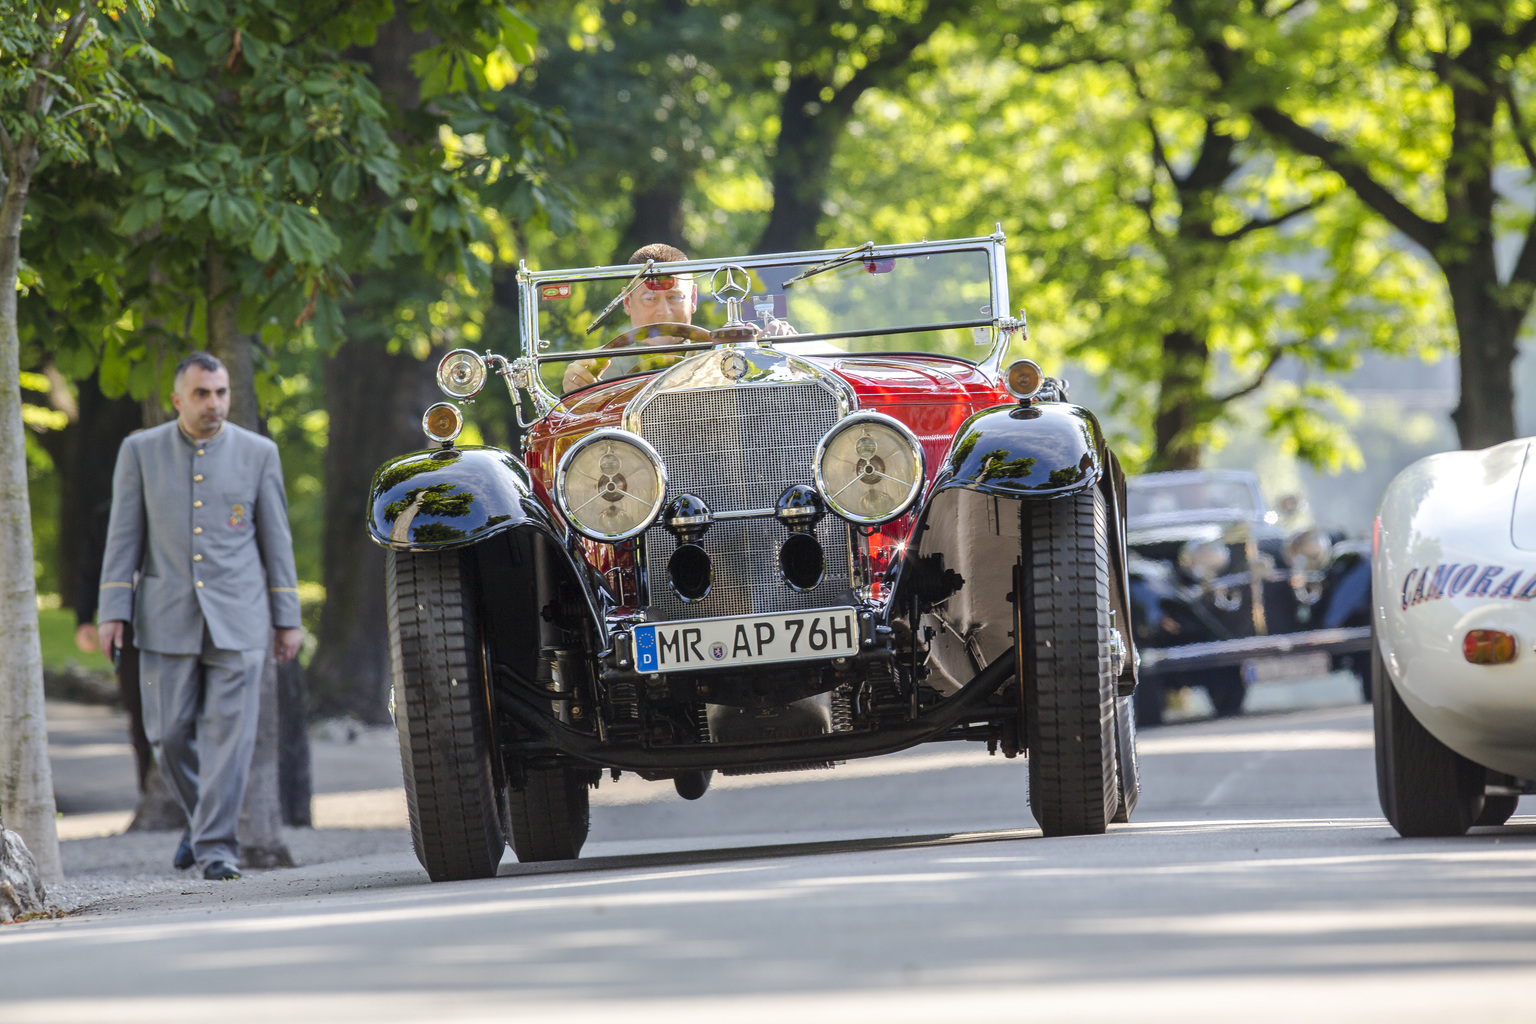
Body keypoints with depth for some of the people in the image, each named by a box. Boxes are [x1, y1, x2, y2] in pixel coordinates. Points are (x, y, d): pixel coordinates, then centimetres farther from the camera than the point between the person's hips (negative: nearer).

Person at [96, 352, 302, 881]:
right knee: (170, 734, 2)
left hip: (237, 618, -1)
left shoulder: (257, 453, 5)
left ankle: (216, 846, -6)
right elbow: (123, 536, 4)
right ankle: (205, 815, 27)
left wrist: (288, 619, 4)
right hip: (167, 619, 1)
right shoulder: (140, 451, 4)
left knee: (229, 733, -8)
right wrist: (113, 612, -4)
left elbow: (276, 540, 7)